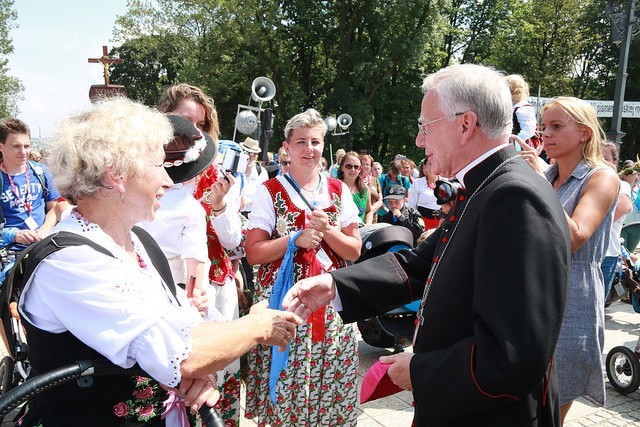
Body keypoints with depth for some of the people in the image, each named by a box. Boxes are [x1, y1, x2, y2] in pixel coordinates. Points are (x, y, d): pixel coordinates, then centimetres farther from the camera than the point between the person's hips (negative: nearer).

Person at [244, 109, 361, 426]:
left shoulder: (339, 191, 7)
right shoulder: (270, 192, -1)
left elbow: (355, 252, 6)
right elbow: (253, 253, -5)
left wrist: (327, 230, -11)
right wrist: (296, 239, -17)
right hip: (282, 300, -2)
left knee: (329, 386, 6)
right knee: (283, 384, 1)